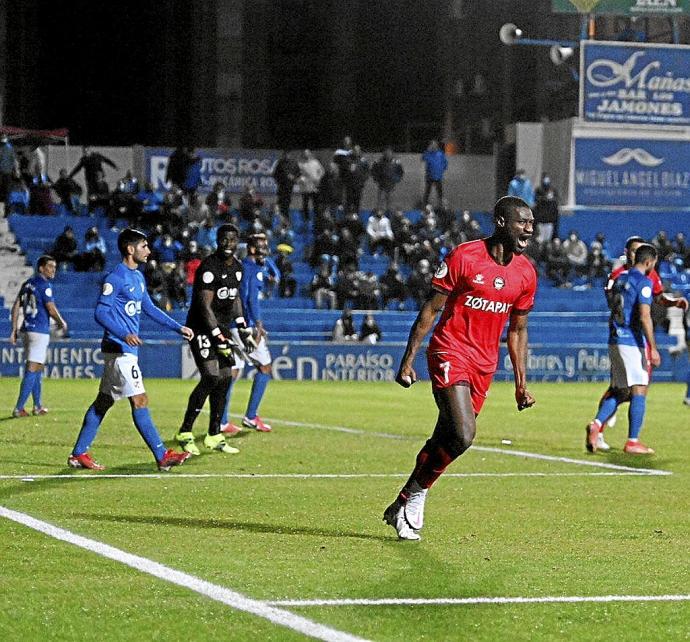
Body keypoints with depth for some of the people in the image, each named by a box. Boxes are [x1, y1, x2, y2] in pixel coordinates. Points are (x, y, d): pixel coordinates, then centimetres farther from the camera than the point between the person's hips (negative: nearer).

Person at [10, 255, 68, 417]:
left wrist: (14, 331, 14)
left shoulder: (27, 284, 12)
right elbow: (51, 309, -16)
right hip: (40, 330, -8)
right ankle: (18, 408, -10)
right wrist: (62, 323, 2)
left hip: (27, 329, 8)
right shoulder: (44, 285, -11)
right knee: (32, 369, -7)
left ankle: (38, 406, 24)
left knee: (37, 368, 18)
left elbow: (15, 308, 12)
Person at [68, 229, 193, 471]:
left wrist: (179, 328, 19)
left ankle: (78, 454, 18)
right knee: (139, 401, -9)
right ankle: (162, 456, -8)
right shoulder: (115, 278, -14)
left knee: (103, 402, 13)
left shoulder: (138, 277, 16)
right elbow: (100, 313, -18)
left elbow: (149, 309, 25)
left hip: (128, 349, 10)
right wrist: (124, 335, -31)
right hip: (119, 349, -10)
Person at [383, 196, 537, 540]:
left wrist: (521, 383, 14)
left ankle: (403, 506, 22)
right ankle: (415, 496, -2)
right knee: (463, 435, -20)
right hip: (450, 353, -6)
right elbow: (430, 310, -5)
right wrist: (408, 360, -8)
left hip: (484, 365, 6)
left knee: (443, 441, 8)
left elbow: (517, 330, 17)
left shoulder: (526, 273, 6)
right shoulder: (464, 257, -10)